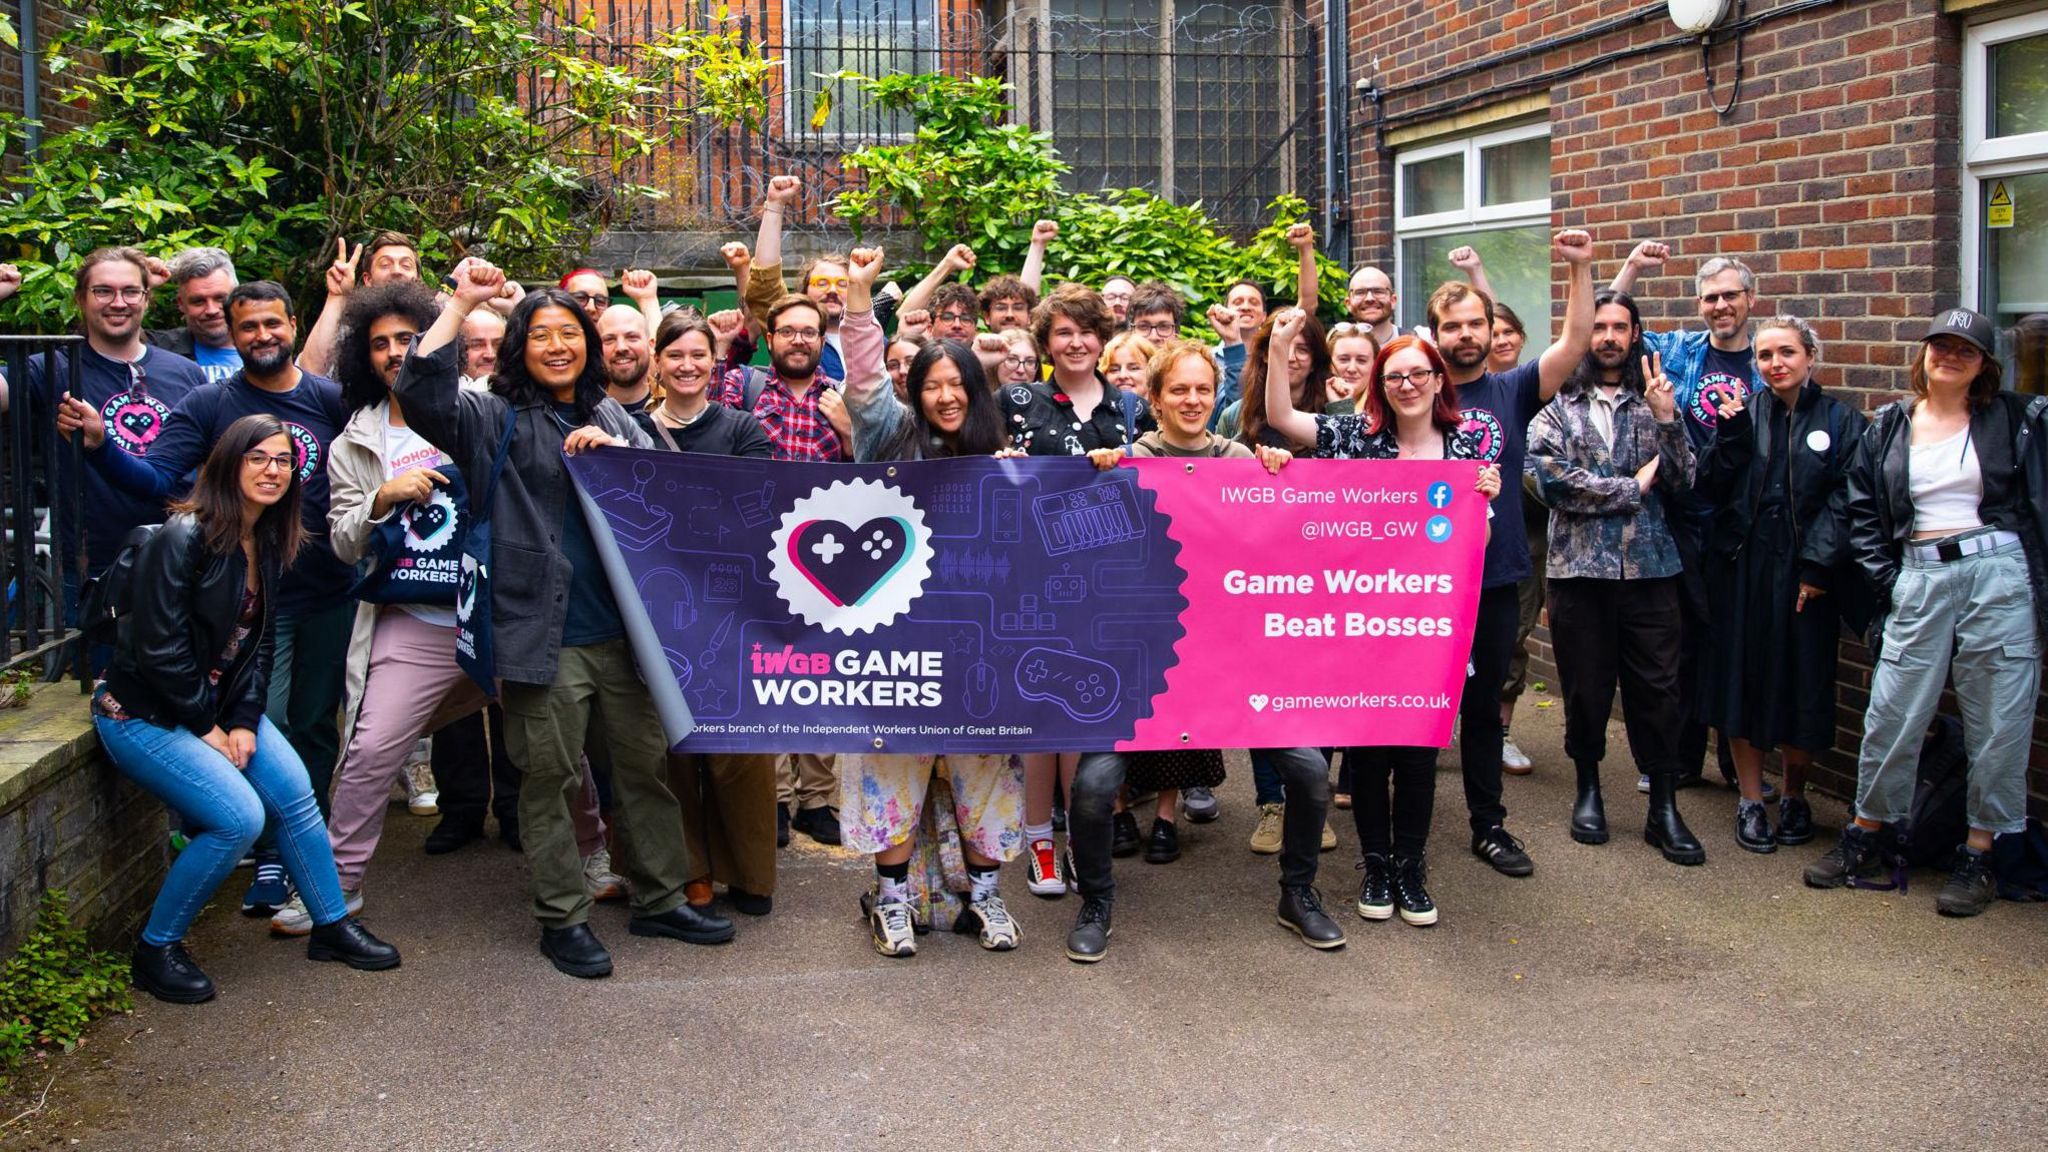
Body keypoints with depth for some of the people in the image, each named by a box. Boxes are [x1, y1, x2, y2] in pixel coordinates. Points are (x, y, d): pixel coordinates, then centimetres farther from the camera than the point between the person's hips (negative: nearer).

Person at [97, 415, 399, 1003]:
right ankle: (155, 952, -2)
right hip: (143, 713, -8)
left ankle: (332, 926, 14)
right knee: (239, 817, -20)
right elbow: (160, 650, -22)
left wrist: (243, 721, -4)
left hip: (218, 705, 8)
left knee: (296, 792, -4)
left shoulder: (268, 545, 5)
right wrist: (206, 729, -16)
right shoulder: (183, 538, -21)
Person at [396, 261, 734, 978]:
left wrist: (617, 457, -7)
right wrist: (461, 304, -16)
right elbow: (422, 395, -15)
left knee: (646, 764, 11)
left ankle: (659, 899, 25)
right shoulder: (498, 420, 2)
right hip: (544, 635, -4)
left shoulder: (611, 418, 16)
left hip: (623, 625, 5)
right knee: (552, 779, 2)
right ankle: (563, 919, 15)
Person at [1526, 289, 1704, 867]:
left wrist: (1666, 419, -12)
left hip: (1650, 566, 1)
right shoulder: (1558, 405, 3)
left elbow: (1683, 480, 1)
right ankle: (1588, 787, 28)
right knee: (1586, 686, 8)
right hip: (1580, 567, -1)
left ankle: (1664, 809, 11)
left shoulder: (1654, 400, 10)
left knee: (1657, 689, 2)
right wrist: (1634, 487, -8)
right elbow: (1553, 480, -12)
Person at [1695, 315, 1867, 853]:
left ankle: (1793, 795, 24)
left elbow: (1843, 500, -5)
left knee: (1803, 681, 4)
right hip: (1741, 566, 1)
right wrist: (1729, 435, -13)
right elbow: (1710, 487, 0)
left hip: (1806, 571, -1)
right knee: (1742, 677, 4)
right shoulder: (1743, 413, 6)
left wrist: (1818, 566, -13)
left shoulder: (1841, 421, 1)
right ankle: (1751, 801, 15)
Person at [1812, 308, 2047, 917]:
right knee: (1891, 715, 3)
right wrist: (1889, 581, 2)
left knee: (1999, 722, 2)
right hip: (1918, 580, 1)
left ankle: (1979, 855, 15)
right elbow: (1863, 514, 10)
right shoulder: (1888, 427, 10)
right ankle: (1867, 836, 20)